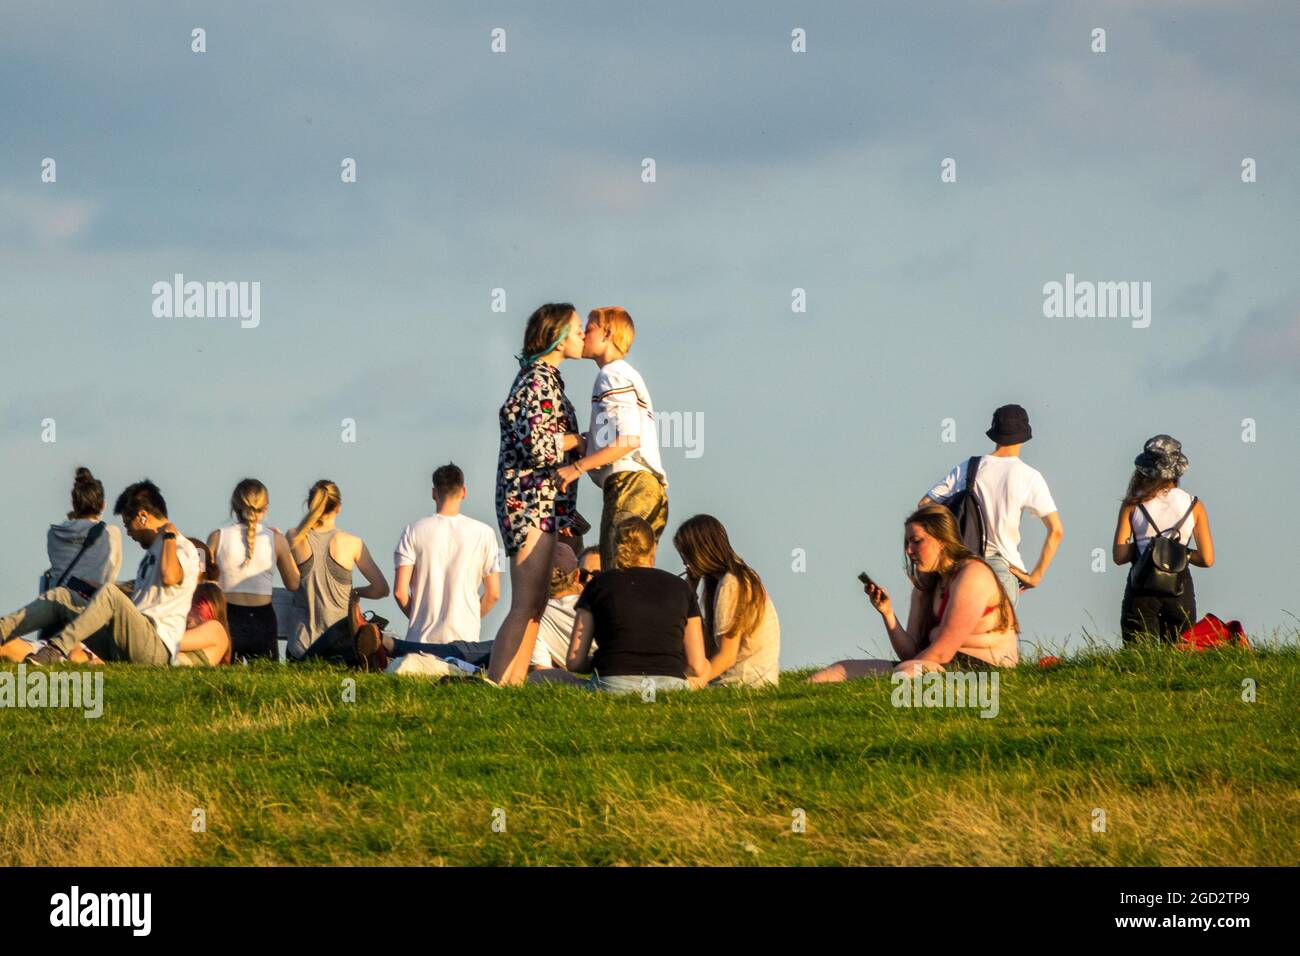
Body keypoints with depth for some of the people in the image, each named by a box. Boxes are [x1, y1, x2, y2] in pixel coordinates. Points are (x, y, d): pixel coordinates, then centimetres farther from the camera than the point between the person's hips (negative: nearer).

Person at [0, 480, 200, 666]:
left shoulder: (183, 549, -1)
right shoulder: (153, 551, 29)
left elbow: (169, 577, -25)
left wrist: (168, 535, -11)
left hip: (157, 647, -9)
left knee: (110, 593, -33)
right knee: (60, 596, 3)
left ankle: (58, 649, -43)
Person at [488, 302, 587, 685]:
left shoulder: (541, 376, 17)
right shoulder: (541, 381, -14)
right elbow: (537, 444, -23)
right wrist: (579, 441, -8)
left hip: (542, 506, 11)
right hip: (532, 502, -11)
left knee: (534, 604, 11)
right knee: (526, 605, -14)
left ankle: (514, 683, 12)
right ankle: (494, 686, -17)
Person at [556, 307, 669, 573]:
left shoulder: (613, 376, -5)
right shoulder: (627, 374, 26)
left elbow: (629, 440, -16)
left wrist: (577, 468, -15)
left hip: (629, 483, -10)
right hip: (648, 484, 10)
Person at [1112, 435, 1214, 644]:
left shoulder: (1132, 505, 1)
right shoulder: (1194, 505, 2)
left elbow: (1119, 556, -2)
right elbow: (1207, 559, 1)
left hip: (1141, 589, -1)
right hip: (1179, 587, 1)